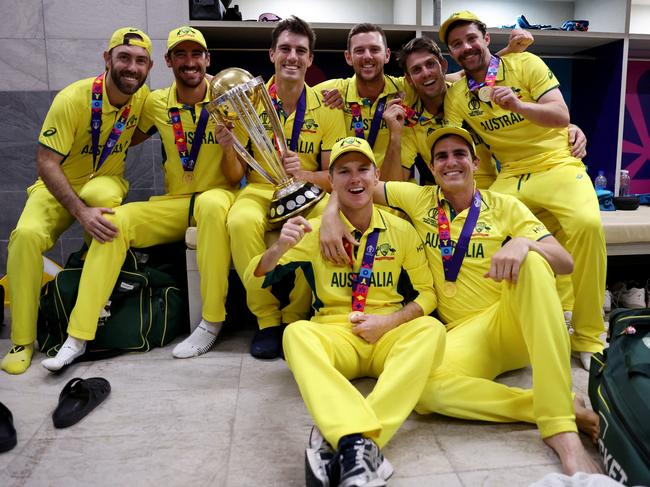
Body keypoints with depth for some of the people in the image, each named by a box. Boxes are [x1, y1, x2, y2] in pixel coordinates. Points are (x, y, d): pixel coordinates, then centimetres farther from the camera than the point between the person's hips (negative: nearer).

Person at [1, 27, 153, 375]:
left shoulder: (144, 97, -8)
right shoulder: (73, 98, -21)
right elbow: (46, 162, -22)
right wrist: (80, 212, -34)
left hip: (106, 183, 2)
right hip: (58, 186, -2)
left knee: (103, 194, -36)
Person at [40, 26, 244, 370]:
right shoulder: (157, 103, 2)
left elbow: (234, 179, -7)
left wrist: (228, 147, -28)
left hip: (217, 196, -3)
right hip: (174, 202, 4)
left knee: (211, 204, -38)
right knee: (115, 221, -20)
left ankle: (212, 322, -26)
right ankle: (78, 337, -13)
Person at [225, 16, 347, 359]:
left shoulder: (326, 108, 2)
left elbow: (334, 175, 1)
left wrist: (303, 174, -21)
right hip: (260, 190, 1)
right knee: (241, 222, -34)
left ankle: (294, 319, -10)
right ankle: (267, 320, -15)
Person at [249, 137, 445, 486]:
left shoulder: (401, 230, 5)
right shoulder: (316, 231, 3)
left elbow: (426, 293, 9)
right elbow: (256, 279, 2)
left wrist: (388, 321, -10)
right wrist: (279, 248, -22)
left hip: (390, 335, 1)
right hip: (333, 333, 0)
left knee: (432, 329, -30)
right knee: (296, 333, -32)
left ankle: (346, 443, -39)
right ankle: (360, 444, -46)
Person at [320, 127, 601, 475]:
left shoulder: (506, 206, 4)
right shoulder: (418, 199, 7)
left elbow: (566, 262, -4)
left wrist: (524, 243, -25)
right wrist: (330, 216, -6)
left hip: (518, 325, 0)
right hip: (466, 332, 0)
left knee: (532, 261, -33)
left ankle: (561, 428, -33)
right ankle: (567, 409, -19)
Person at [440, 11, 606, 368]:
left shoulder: (525, 63, -1)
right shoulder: (456, 96, 7)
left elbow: (562, 116, -9)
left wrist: (518, 105, -27)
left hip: (557, 164, -3)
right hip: (510, 177, 3)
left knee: (586, 223, -32)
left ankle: (588, 336, -14)